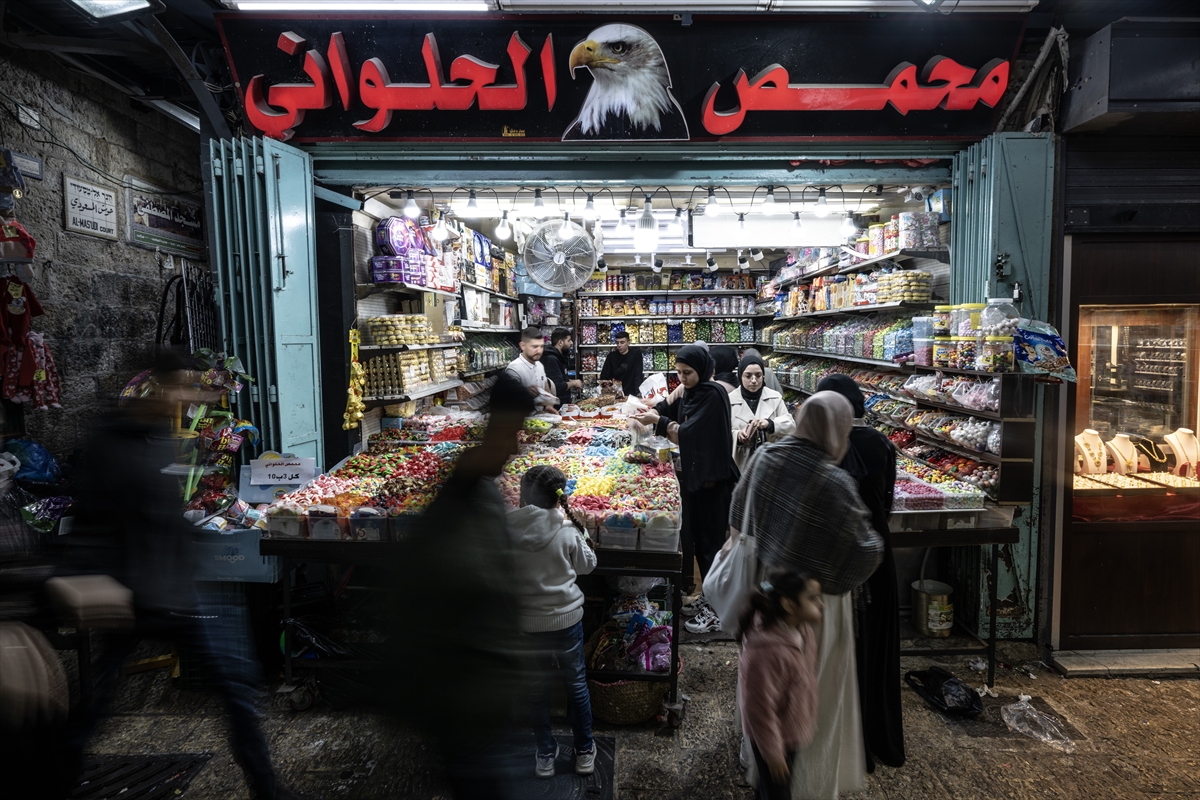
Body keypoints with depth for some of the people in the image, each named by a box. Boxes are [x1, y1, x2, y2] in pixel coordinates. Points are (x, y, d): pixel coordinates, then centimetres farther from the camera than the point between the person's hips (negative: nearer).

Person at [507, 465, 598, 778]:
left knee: (537, 690, 20)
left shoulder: (506, 530, -15)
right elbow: (588, 564, -1)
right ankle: (584, 752, 35)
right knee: (576, 685, 19)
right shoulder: (567, 532, -18)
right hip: (566, 620, -1)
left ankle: (545, 756, 36)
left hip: (525, 624, 2)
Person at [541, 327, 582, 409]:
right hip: (556, 406, -10)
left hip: (564, 404, 10)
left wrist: (572, 382, 8)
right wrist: (574, 383, -12)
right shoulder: (551, 359, -21)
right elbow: (558, 387, -28)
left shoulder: (560, 357, 12)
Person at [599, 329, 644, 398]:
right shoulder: (611, 356, 4)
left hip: (631, 394, -2)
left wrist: (638, 394, -24)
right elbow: (604, 377, 2)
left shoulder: (636, 354, -2)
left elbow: (638, 376, -10)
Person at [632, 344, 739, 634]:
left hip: (712, 478, -9)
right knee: (696, 537, 16)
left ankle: (716, 611, 13)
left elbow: (691, 432, -23)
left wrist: (658, 421, -20)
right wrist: (653, 411, -5)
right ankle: (708, 597, 32)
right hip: (694, 474, 9)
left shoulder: (713, 395, -17)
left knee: (710, 540, 0)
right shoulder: (690, 393, 8)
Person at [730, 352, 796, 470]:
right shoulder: (730, 400, -2)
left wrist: (770, 423, -22)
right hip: (742, 465, -2)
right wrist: (737, 436, -27)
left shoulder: (775, 397, 4)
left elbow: (790, 425, -1)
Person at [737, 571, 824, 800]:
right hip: (774, 736, -7)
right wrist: (772, 753, -17)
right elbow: (760, 710, -28)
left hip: (792, 730, 7)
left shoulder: (802, 629, -11)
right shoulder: (768, 652, -38)